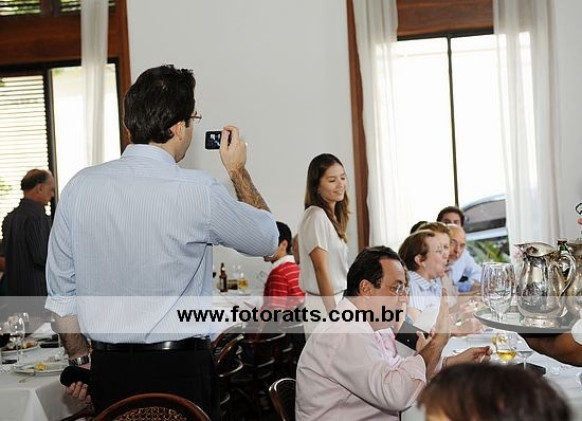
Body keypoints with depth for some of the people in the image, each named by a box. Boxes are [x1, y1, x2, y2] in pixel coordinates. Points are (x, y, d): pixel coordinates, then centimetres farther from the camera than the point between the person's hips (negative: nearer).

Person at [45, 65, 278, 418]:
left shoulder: (80, 187, -2)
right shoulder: (197, 190, -14)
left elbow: (61, 292, 6)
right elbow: (267, 239, 4)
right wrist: (238, 171, 16)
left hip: (107, 368, 5)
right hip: (181, 369, -4)